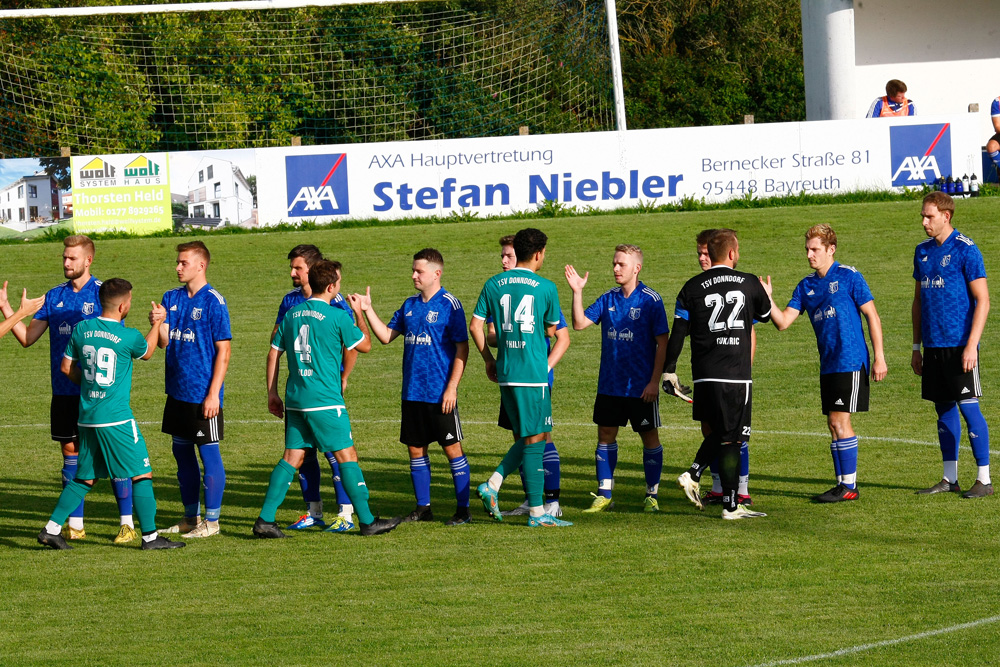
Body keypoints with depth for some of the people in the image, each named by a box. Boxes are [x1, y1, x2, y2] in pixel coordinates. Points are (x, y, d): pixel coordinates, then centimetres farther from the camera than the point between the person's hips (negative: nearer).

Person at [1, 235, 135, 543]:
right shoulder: (54, 296, 10)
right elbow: (27, 337, 9)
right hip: (64, 391, 5)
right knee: (70, 453, 9)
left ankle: (127, 523, 1)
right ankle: (74, 524, 16)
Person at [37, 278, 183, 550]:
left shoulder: (81, 329, 3)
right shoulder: (128, 337, -12)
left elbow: (66, 367, 12)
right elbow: (147, 353, 12)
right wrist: (157, 323, 26)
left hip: (87, 417, 6)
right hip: (117, 418, -6)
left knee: (84, 477, 15)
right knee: (141, 474, 3)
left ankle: (51, 529, 10)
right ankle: (150, 535, 4)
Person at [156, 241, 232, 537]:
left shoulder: (213, 302, -10)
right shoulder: (171, 298, 9)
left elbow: (223, 351, -11)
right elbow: (164, 341, 4)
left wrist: (214, 394, -16)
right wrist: (158, 323, -19)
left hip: (203, 394, -7)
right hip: (177, 391, 7)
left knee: (209, 455, -1)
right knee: (182, 452, 13)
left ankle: (211, 521, 5)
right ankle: (191, 518, 23)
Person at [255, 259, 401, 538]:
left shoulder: (292, 314, 9)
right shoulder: (337, 316, -9)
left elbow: (273, 354, 12)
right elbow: (364, 345, 4)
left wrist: (272, 393, 19)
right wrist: (359, 313, 18)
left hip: (295, 400, 6)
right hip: (325, 400, -6)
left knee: (292, 457, 8)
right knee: (347, 456, 2)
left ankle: (265, 519, 2)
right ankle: (367, 521, 6)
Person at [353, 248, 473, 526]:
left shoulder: (449, 304, -9)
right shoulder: (410, 305, 11)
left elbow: (462, 348, -10)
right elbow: (386, 336, 14)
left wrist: (452, 387, -15)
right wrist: (368, 310, 3)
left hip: (440, 395, -7)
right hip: (412, 393, 7)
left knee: (452, 448, -1)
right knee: (416, 449, 10)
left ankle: (463, 509, 4)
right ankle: (423, 508, 19)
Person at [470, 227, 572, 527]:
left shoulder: (493, 285, 7)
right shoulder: (546, 287, -3)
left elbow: (475, 326, 7)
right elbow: (555, 332, 4)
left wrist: (489, 360, 18)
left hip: (506, 375, 5)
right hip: (534, 374, -5)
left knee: (525, 440, 18)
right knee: (534, 440, -1)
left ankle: (492, 485, 3)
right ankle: (536, 512, 0)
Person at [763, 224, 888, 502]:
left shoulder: (848, 277, -6)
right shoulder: (806, 286, 12)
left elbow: (873, 317, -5)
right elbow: (783, 322, 7)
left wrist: (879, 357, -9)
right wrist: (768, 300, -11)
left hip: (851, 361, -7)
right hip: (827, 364, 7)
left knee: (840, 422, -9)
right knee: (833, 424, 8)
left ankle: (849, 486, -5)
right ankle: (842, 483, 14)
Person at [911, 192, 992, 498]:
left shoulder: (965, 250, -8)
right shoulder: (923, 251, 13)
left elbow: (982, 301, -10)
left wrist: (971, 345, -17)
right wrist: (916, 347, 17)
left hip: (959, 344, -7)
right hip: (933, 346, 7)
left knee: (968, 406, -6)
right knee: (944, 410, 10)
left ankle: (984, 480, -2)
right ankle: (949, 478, 15)